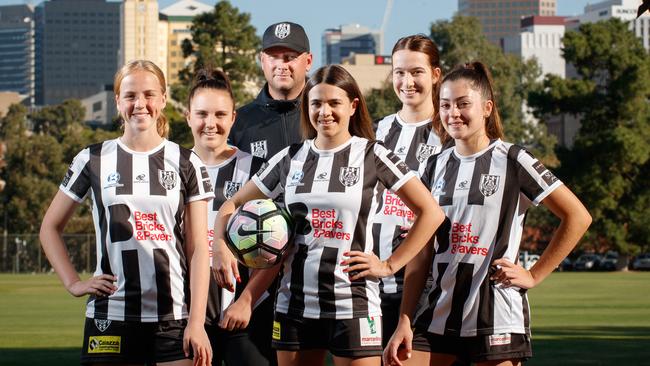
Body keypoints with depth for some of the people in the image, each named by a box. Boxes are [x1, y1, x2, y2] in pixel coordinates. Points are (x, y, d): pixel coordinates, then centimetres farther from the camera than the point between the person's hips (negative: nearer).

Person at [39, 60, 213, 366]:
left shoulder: (186, 164, 7)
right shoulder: (94, 160, 8)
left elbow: (198, 248, 2)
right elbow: (50, 227, 16)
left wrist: (197, 322, -6)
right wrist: (73, 283, 3)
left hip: (175, 317, 0)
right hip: (111, 316, 0)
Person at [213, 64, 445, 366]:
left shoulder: (372, 156, -1)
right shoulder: (290, 159, 8)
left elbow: (431, 212, -1)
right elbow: (232, 205, 15)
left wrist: (390, 265, -4)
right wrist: (220, 248, -2)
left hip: (353, 305, -4)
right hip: (294, 304, 4)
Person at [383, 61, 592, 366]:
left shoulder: (512, 161, -3)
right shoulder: (436, 167, 11)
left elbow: (578, 217, -3)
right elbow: (422, 252, 10)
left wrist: (534, 276, -4)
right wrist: (404, 322, 3)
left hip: (497, 319, -5)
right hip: (438, 316, 5)